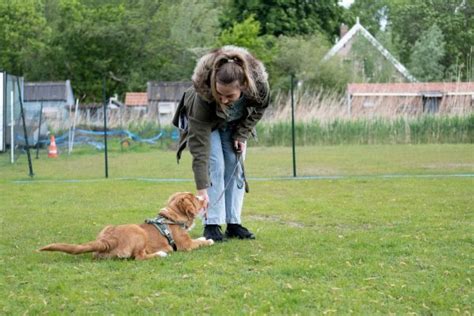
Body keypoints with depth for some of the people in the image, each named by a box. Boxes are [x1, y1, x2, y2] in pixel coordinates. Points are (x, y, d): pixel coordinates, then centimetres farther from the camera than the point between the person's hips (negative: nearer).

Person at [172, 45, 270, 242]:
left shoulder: (259, 84, -37)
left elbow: (259, 108, -9)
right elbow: (199, 146, -42)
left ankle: (234, 223, 1)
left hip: (234, 124, 3)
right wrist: (201, 188, -44)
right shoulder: (202, 97, -44)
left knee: (235, 167, -4)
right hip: (205, 122, -3)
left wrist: (242, 134, -17)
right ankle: (212, 225, -13)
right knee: (214, 166, -17)